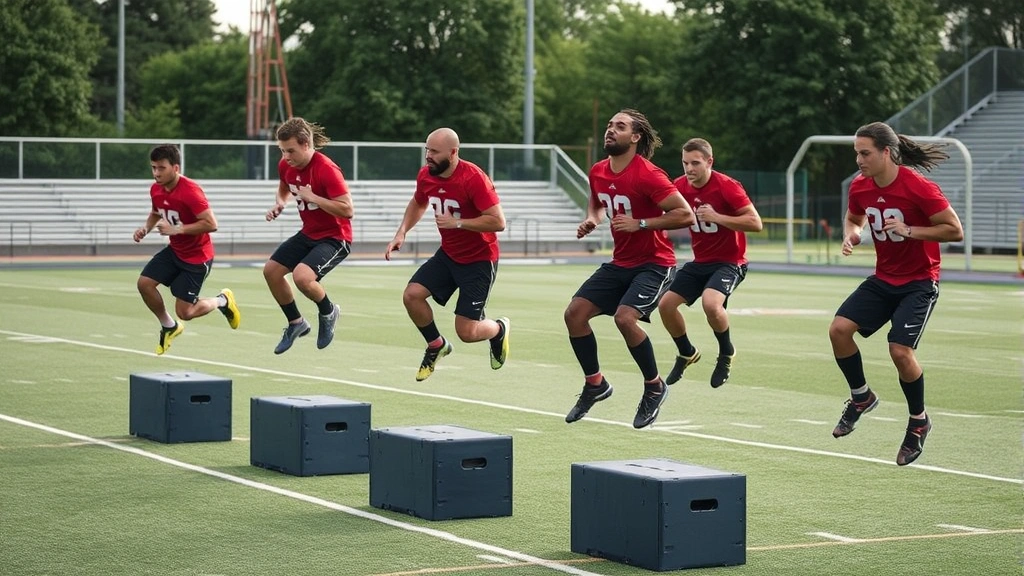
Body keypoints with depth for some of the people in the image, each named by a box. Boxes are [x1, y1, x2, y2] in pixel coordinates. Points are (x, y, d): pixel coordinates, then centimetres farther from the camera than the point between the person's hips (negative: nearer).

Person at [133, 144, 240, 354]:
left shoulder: (190, 191, -27)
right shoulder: (156, 189, -2)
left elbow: (211, 224, -30)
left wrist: (178, 229, -32)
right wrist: (146, 228, -1)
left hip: (197, 257, -7)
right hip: (174, 251, 7)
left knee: (185, 312, -8)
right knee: (144, 283, -8)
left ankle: (223, 301, 23)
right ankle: (169, 327, 17)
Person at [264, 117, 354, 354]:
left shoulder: (326, 170, -26)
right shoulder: (286, 166, -3)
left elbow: (347, 210, -29)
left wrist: (312, 197, -28)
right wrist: (280, 203, 1)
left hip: (334, 237, -8)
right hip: (308, 234, 9)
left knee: (301, 276, -28)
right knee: (271, 270, 5)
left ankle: (328, 312, 5)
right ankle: (296, 323, 24)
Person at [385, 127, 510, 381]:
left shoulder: (473, 178, -25)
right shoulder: (425, 175, -4)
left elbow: (498, 221, -27)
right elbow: (418, 203, 19)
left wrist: (457, 222, -28)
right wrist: (401, 232, 6)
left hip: (479, 259, -6)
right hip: (448, 254, 6)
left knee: (466, 332, -10)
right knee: (411, 295, -13)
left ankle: (499, 329, 28)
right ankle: (437, 346, 14)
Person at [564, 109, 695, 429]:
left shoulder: (647, 175, -20)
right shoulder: (598, 172, 3)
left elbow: (685, 215, -23)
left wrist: (640, 224, -26)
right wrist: (592, 220, 5)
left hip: (654, 263, -8)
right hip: (620, 262, 8)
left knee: (625, 317, -27)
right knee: (574, 313, -3)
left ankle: (654, 387, -4)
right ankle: (595, 384, 15)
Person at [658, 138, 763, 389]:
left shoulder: (726, 186, -19)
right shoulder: (680, 186, -3)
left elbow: (756, 223, -22)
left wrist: (717, 217, -30)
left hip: (729, 262, -6)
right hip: (700, 262, 6)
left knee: (711, 303, -32)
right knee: (666, 304, -3)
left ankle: (727, 353, -1)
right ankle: (687, 354, 25)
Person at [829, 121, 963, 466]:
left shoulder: (918, 187, -21)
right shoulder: (860, 187, -2)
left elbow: (955, 231, -17)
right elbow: (853, 218, 19)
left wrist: (909, 230, -25)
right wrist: (851, 234, -4)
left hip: (919, 282, -6)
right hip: (883, 279, 6)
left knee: (900, 349, -20)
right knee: (839, 328, -13)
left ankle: (919, 421, 5)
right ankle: (861, 397, 12)